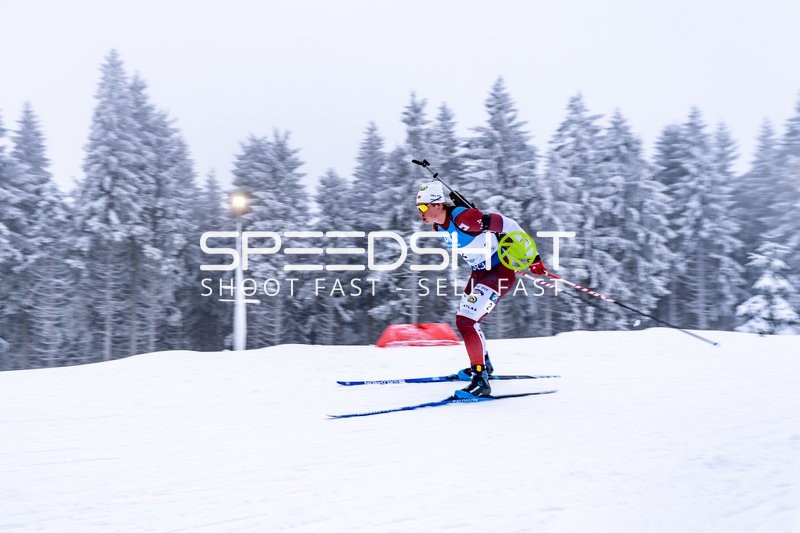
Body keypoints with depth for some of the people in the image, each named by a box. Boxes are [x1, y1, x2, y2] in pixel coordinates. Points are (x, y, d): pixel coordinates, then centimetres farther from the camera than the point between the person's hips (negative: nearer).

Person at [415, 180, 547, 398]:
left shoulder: (463, 218, -28)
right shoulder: (439, 227, -1)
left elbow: (508, 225, -23)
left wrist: (532, 257, -17)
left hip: (502, 270, -9)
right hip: (480, 272, 9)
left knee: (466, 321, -19)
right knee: (465, 319, 19)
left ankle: (481, 380, -12)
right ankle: (483, 365, 43)